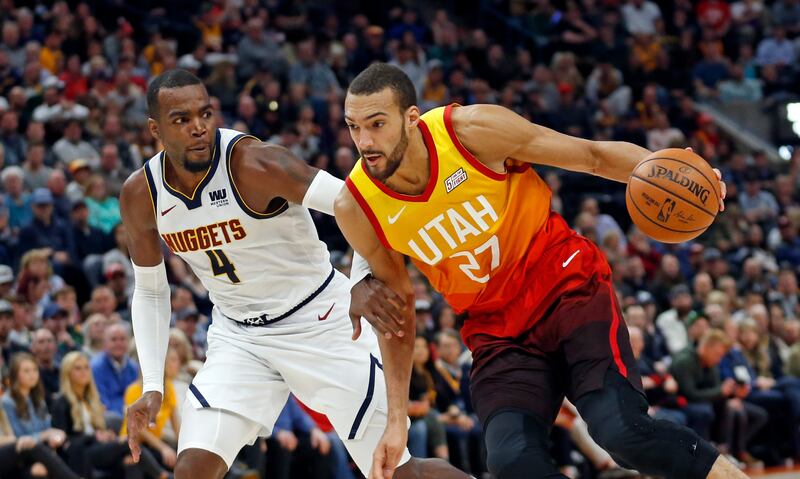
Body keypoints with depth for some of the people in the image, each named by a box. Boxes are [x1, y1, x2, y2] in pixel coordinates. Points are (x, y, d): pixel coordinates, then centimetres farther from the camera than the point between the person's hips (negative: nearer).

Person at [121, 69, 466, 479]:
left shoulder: (254, 163, -24)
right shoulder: (140, 196, -7)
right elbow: (150, 292, 7)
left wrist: (363, 281, -51)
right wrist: (152, 386, -4)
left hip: (320, 323, -4)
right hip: (237, 336, 4)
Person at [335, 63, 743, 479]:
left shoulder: (472, 130, -17)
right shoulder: (355, 208, -10)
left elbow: (594, 155, -9)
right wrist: (396, 419, 4)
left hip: (569, 286, -2)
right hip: (496, 331, 2)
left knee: (622, 431, -25)